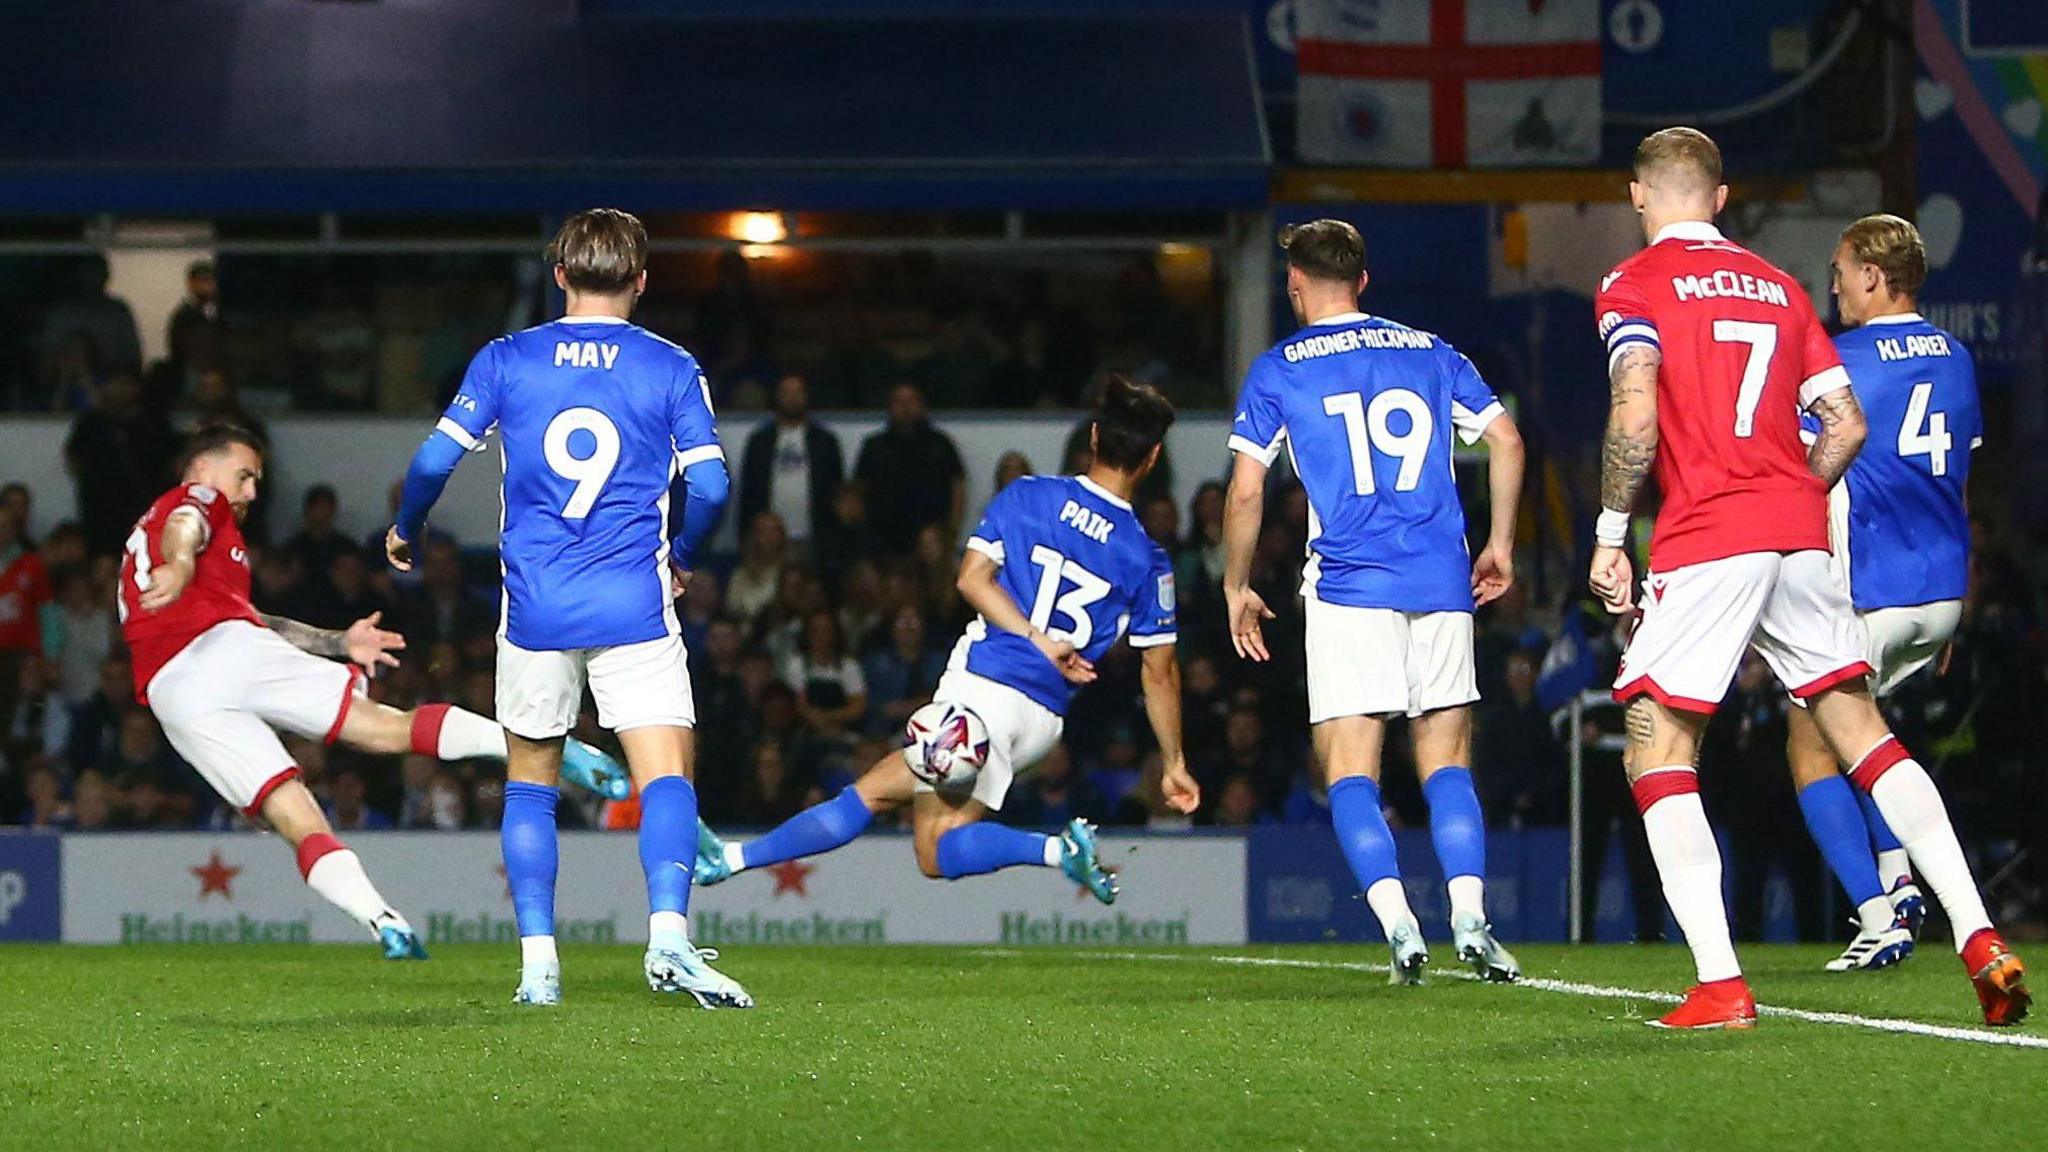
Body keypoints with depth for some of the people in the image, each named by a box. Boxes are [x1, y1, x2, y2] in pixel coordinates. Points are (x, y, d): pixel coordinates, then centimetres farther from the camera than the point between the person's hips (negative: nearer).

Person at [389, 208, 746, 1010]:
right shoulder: (671, 368, 2)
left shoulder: (506, 360, 4)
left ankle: (537, 961, 7)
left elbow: (437, 458, 0)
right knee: (666, 777, -5)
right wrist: (681, 559, 14)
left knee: (530, 784, 14)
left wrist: (405, 530, 18)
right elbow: (708, 484, -4)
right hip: (635, 608, -2)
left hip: (535, 606, 2)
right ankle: (668, 933, -28)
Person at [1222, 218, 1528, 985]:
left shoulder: (1277, 371, 4)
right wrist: (1500, 543, 19)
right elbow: (1505, 440, 10)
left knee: (1350, 770, -1)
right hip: (1442, 580, 3)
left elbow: (1246, 492, -1)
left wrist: (1236, 588, 11)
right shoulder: (1429, 351, 14)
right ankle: (1470, 920, -9)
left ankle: (1399, 926, -18)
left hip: (1348, 586, -3)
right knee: (1446, 760, 7)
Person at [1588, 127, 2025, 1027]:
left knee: (1658, 757, 1)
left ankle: (1719, 983, -12)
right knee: (1863, 735, 11)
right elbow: (1847, 426, 13)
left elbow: (1635, 419, -14)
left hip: (1705, 545, -5)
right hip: (1799, 539, 5)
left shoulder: (1633, 287, 0)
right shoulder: (1777, 286, 17)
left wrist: (1609, 535, -4)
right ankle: (1981, 940, 0)